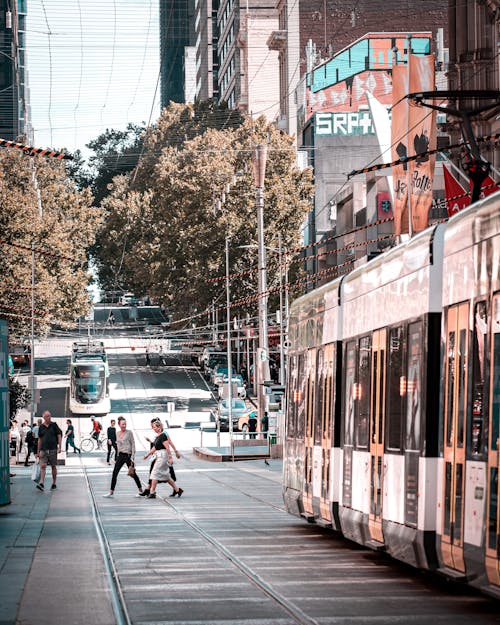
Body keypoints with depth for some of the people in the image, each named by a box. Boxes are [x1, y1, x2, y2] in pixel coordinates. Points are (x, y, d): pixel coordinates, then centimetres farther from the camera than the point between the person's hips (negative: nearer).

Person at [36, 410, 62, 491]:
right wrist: (38, 451, 11)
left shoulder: (54, 425, 2)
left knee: (53, 466, 7)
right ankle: (41, 483, -20)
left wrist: (59, 447, -7)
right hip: (43, 450, 1)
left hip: (53, 449, -1)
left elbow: (59, 436, 2)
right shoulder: (41, 427, 8)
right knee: (43, 466, -11)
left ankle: (54, 484, 16)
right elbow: (39, 439, 12)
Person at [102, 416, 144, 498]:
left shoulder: (129, 432, -6)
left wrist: (132, 457, -13)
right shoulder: (118, 434, 9)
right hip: (120, 455, 5)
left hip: (128, 455, -5)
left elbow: (133, 444, -7)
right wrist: (117, 457, 15)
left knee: (132, 473, 4)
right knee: (115, 473, -3)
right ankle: (111, 492, 1)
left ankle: (141, 491, 19)